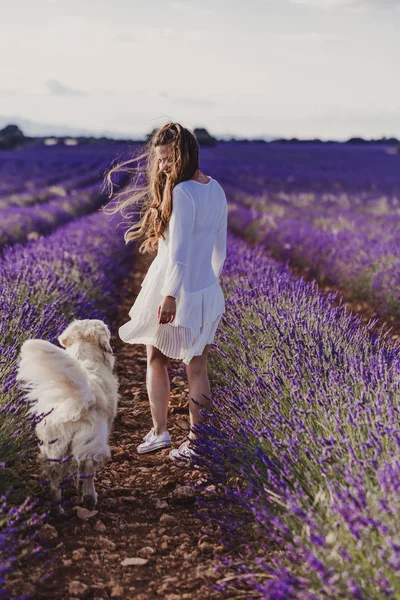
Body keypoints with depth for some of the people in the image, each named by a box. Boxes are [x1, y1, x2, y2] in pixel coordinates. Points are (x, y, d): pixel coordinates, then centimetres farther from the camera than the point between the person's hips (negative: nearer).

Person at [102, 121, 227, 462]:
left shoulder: (182, 193, -20)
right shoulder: (216, 189, 5)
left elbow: (179, 252, -24)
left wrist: (170, 295, -24)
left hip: (173, 290, -7)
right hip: (207, 293, 7)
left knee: (156, 360, 13)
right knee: (197, 368, 11)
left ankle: (159, 431, 20)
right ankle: (196, 437, 18)